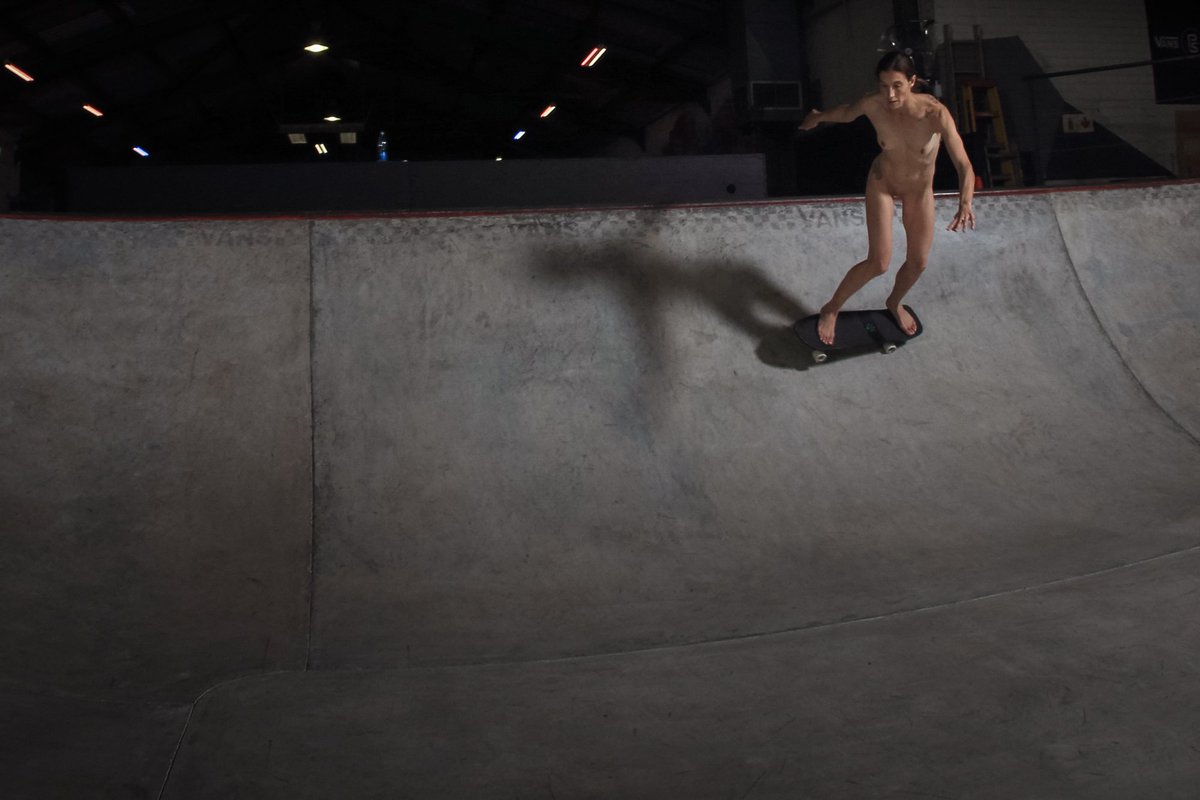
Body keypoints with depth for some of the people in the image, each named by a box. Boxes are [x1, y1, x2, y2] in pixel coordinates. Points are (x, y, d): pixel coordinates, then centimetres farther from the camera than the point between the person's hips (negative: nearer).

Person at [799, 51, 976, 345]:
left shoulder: (935, 113, -34)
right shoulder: (873, 105, -27)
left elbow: (964, 166, -37)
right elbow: (847, 113, -1)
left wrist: (965, 204, -56)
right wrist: (819, 117, 19)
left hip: (920, 190, 1)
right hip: (882, 183, -1)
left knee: (918, 262, 14)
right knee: (879, 263, -11)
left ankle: (894, 303, 47)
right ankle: (831, 309, 12)